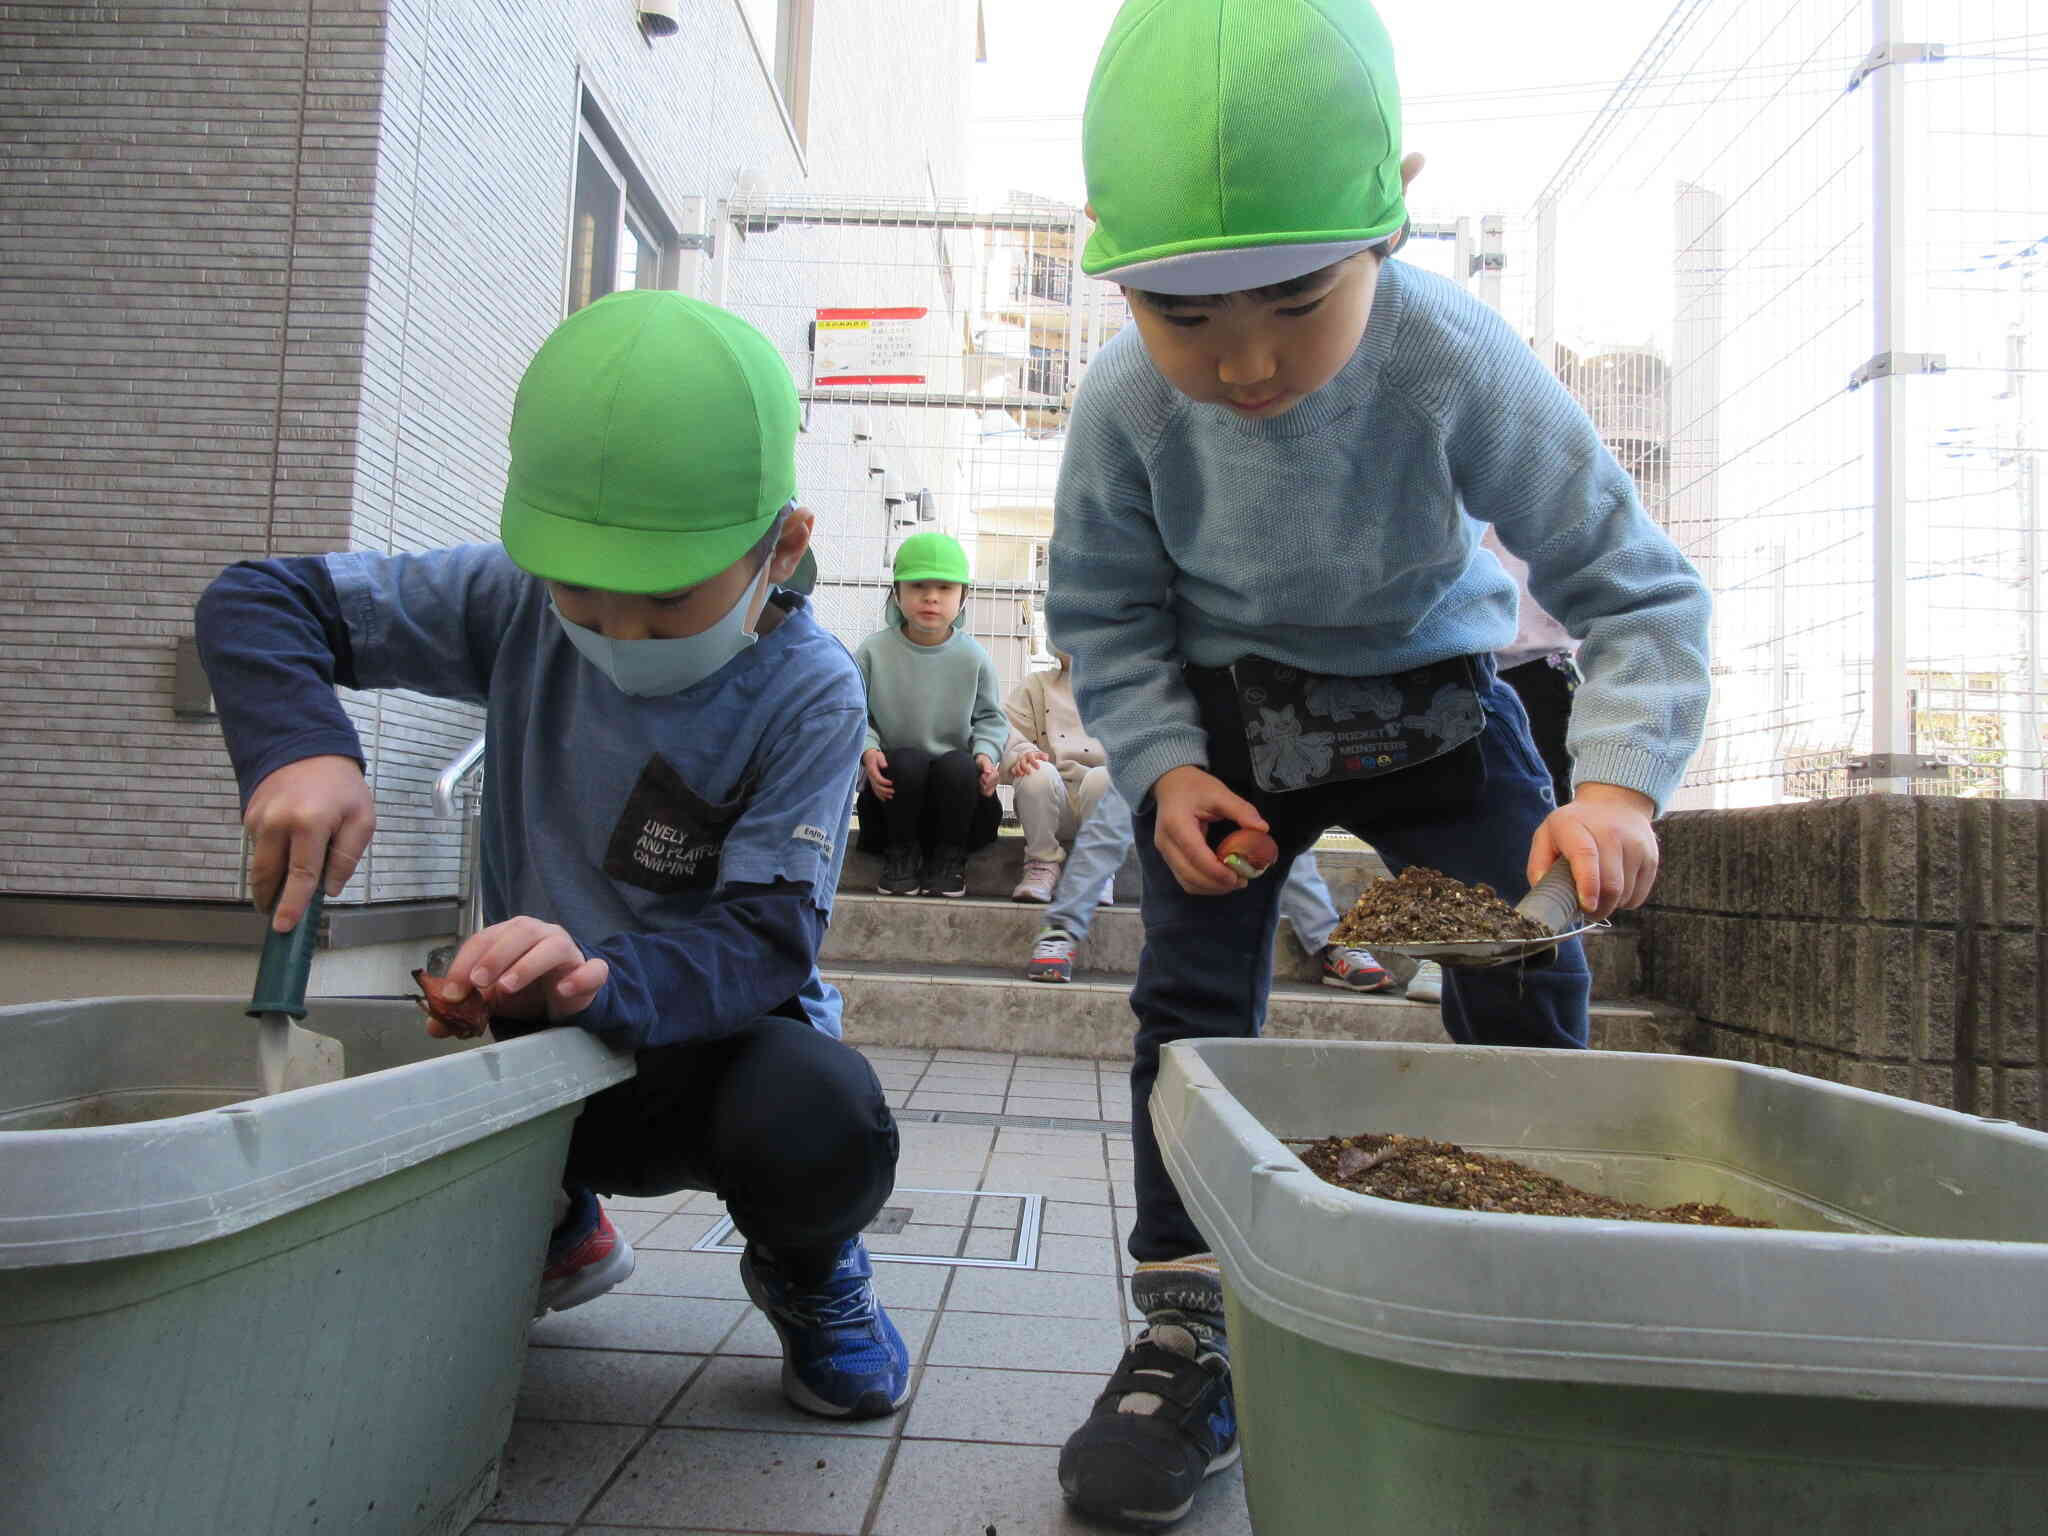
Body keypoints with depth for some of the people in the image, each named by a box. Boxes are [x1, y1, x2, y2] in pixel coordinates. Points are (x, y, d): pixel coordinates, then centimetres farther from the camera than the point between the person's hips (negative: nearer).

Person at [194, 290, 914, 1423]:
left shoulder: (810, 695, -18)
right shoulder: (520, 605, -10)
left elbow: (765, 936, -25)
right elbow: (260, 599, -6)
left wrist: (604, 976, -45)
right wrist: (299, 747, -27)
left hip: (715, 1036, -3)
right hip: (545, 1044, 4)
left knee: (819, 1117, -37)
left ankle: (805, 1273, 4)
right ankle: (554, 1225, 14)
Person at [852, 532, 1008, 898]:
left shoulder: (973, 657, -4)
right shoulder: (874, 651, -6)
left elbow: (990, 717, 7)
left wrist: (986, 752, -12)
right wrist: (868, 751, -19)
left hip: (956, 783, 1)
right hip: (895, 781, 0)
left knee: (957, 765, -33)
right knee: (906, 762, -34)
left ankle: (949, 855, -9)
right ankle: (901, 852, -9)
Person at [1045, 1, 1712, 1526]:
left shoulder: (1458, 361, -29)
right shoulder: (1126, 399, -23)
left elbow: (1640, 587, -21)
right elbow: (1103, 617, -6)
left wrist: (1619, 779, -36)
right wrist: (1165, 770, -20)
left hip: (1431, 698, 0)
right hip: (1226, 712, 1)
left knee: (1525, 995, -6)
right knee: (1192, 996, -7)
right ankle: (1188, 1335, 6)